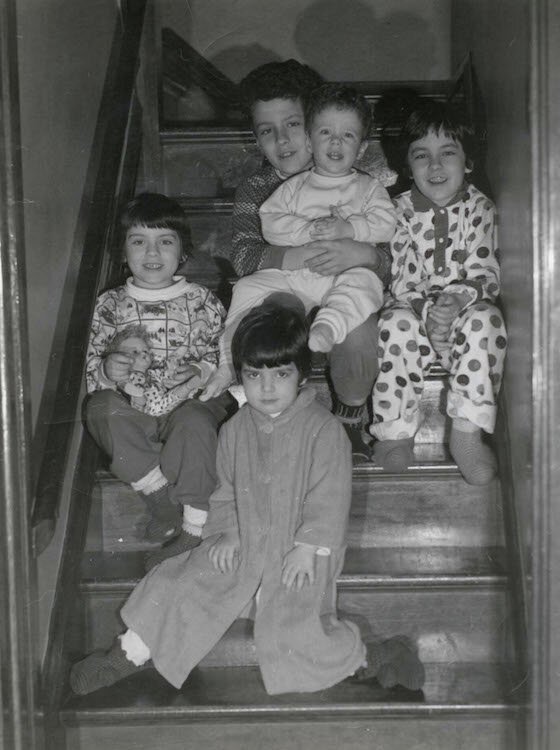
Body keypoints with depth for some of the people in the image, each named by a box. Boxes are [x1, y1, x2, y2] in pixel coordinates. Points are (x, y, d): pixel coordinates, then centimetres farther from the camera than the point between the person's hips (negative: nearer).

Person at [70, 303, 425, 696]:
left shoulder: (324, 429, -11)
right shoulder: (235, 430, 5)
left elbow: (329, 498, -12)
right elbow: (225, 491, 13)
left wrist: (307, 548, -16)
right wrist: (227, 534, -2)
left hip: (299, 551, -5)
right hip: (243, 546, 5)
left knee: (290, 628, -20)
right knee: (181, 585, -5)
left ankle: (367, 659, 0)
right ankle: (130, 652, 11)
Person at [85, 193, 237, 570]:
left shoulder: (201, 301, 9)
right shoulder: (110, 305, 12)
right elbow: (92, 368, 9)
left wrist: (203, 371, -14)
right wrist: (107, 370, -15)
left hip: (189, 403, -2)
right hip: (133, 413, 2)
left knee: (194, 423, -36)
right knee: (100, 407, -31)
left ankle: (193, 528, -25)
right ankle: (170, 505, -25)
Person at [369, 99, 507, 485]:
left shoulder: (480, 207, 0)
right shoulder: (401, 210, 1)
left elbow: (485, 273, -7)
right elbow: (402, 279, -5)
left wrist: (457, 299, -30)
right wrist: (428, 315, -25)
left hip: (465, 308, 0)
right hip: (416, 308, 1)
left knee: (484, 319, -33)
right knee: (396, 323, -33)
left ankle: (467, 433, -27)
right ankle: (396, 430, -21)